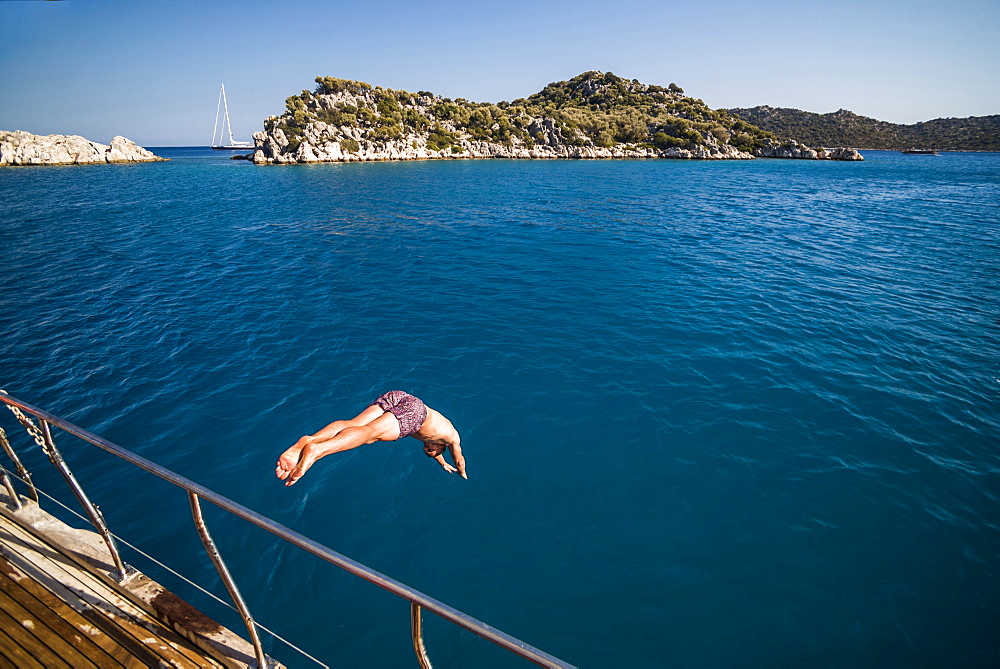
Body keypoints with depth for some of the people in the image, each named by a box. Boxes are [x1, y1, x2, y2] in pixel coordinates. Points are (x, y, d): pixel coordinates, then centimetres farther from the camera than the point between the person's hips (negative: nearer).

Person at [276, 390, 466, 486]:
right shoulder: (452, 435, 32)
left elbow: (432, 449, 63)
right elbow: (459, 460, 44)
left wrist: (444, 464, 77)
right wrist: (462, 473, 65)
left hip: (394, 396, 6)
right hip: (414, 410, -6)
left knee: (352, 425, -13)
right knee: (371, 433, -25)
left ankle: (309, 440, -39)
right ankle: (317, 450, -48)